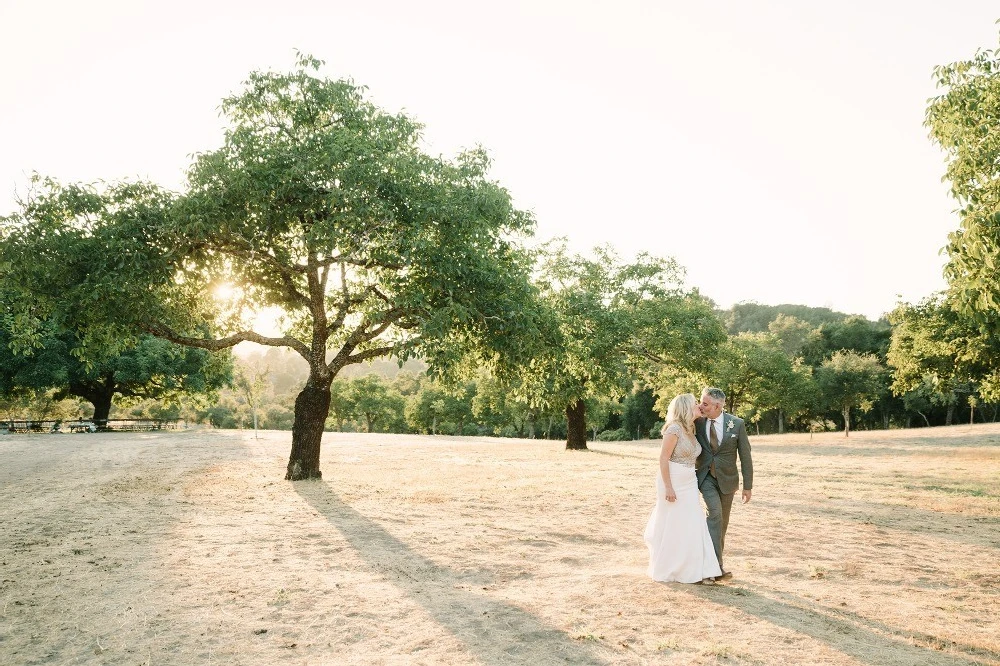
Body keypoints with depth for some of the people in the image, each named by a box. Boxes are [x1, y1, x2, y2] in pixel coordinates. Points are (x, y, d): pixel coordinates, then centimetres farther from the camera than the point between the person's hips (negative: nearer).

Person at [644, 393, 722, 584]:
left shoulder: (690, 430, 10)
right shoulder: (674, 429, -17)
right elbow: (663, 459, -17)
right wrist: (668, 487, -19)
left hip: (689, 484, 8)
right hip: (673, 483, -8)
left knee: (693, 526, 7)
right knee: (672, 528, 3)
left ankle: (696, 570, 15)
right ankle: (666, 571, 18)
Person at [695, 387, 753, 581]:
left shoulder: (737, 424, -12)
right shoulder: (698, 422, -10)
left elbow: (745, 456, -5)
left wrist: (747, 486, -4)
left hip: (726, 479, 1)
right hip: (705, 477, -1)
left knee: (722, 521, 11)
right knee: (715, 513, -19)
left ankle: (716, 558, 28)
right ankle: (716, 564, -18)